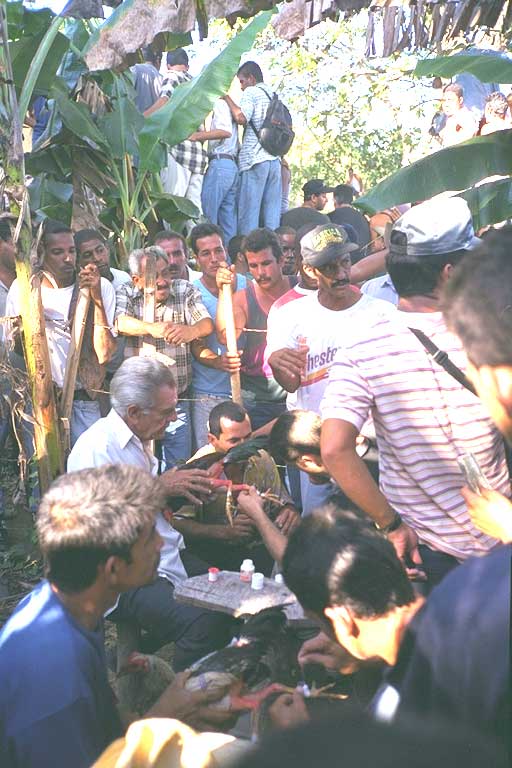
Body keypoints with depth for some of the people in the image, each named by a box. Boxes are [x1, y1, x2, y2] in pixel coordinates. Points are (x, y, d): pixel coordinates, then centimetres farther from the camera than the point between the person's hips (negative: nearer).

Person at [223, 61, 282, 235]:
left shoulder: (251, 92, 0)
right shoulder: (273, 95, 22)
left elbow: (241, 118, -16)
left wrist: (227, 97, -4)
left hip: (254, 160, -7)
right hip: (274, 160, 7)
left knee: (249, 211, -7)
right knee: (272, 213, 3)